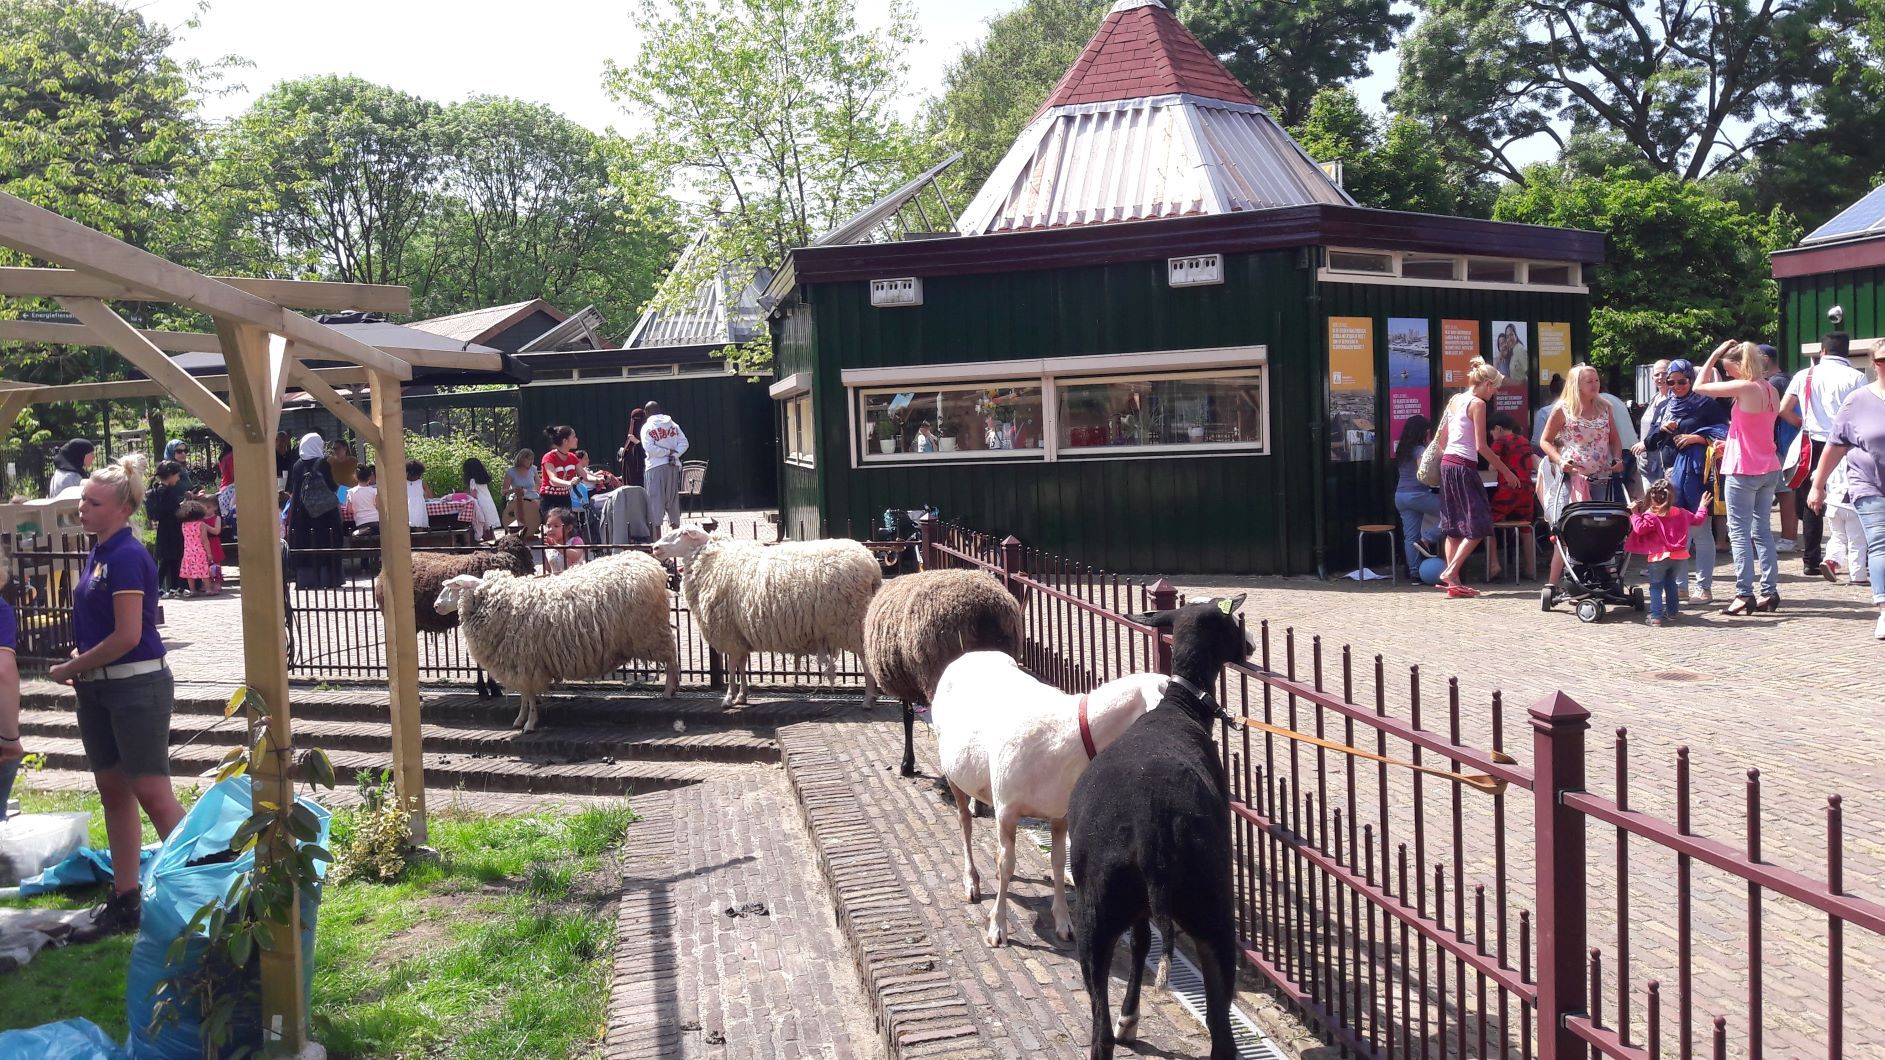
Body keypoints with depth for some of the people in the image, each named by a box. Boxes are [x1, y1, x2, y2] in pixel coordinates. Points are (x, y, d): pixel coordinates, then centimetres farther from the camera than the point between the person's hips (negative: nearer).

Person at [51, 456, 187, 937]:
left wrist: (70, 669, -10)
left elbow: (127, 636, -21)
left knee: (152, 795, -6)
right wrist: (80, 666, 3)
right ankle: (124, 902, 20)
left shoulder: (127, 556, -16)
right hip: (98, 687, 9)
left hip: (136, 685, -9)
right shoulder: (99, 553, 11)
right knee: (113, 791, 12)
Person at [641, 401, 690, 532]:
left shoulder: (647, 427, -5)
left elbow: (649, 448, -14)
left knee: (655, 498, -2)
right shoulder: (673, 425, 9)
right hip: (673, 466, 5)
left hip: (656, 467, -5)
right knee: (673, 498, 12)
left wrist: (668, 452, -7)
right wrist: (674, 454, -8)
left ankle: (657, 536, -5)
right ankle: (675, 528, 16)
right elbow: (684, 443, 2)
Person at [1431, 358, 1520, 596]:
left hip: (1447, 464, 8)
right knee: (1478, 526, -2)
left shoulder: (1454, 400, 13)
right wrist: (1505, 471, -7)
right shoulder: (1477, 404, -9)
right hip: (1464, 467, -8)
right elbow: (1481, 446, -13)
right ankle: (1451, 572, -10)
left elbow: (1441, 439, 16)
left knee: (1454, 527, 10)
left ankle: (1453, 583, 9)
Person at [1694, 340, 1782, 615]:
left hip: (1744, 471, -8)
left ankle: (1744, 594, -5)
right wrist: (1730, 444, 20)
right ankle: (1770, 592, 14)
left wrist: (1715, 354, -1)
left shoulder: (1745, 387, -16)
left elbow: (1699, 387, -9)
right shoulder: (1770, 390, 8)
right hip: (1769, 469, 8)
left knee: (1739, 532, -3)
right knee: (1762, 530, 13)